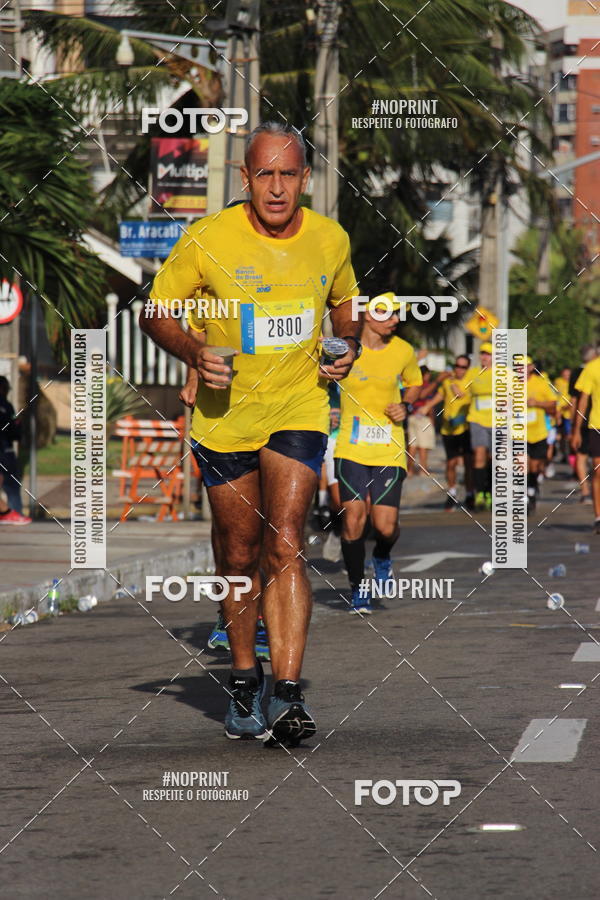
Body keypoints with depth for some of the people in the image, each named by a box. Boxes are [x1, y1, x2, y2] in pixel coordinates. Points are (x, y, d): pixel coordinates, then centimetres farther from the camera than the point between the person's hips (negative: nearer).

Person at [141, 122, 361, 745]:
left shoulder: (330, 240, -2)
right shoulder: (207, 239, -11)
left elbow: (343, 303, 20)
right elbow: (155, 314, -1)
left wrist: (348, 346, -1)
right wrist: (195, 352, -19)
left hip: (299, 411, 0)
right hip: (224, 417, 0)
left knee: (284, 546, -15)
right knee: (238, 558, 8)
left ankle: (287, 694, -19)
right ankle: (245, 681, 28)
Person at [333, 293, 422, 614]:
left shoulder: (403, 351, 3)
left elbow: (414, 383, 21)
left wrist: (405, 407, 3)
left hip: (389, 451, 1)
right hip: (351, 448, -1)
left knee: (385, 526, -9)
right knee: (353, 518, -10)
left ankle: (382, 557, 29)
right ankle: (358, 589, 11)